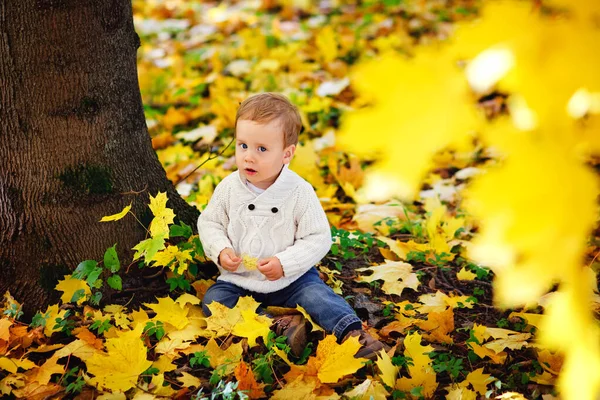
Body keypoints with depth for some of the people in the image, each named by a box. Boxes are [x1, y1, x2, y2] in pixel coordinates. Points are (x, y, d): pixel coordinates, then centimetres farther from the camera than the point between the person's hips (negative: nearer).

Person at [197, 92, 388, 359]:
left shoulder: (300, 192, -14)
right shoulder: (228, 188, -7)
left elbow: (319, 238, -12)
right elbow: (209, 223, 6)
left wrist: (285, 263, -24)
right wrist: (220, 250, -15)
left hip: (290, 279, -3)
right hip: (238, 280, 3)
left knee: (315, 295, -28)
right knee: (213, 301, -19)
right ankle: (280, 324, -27)